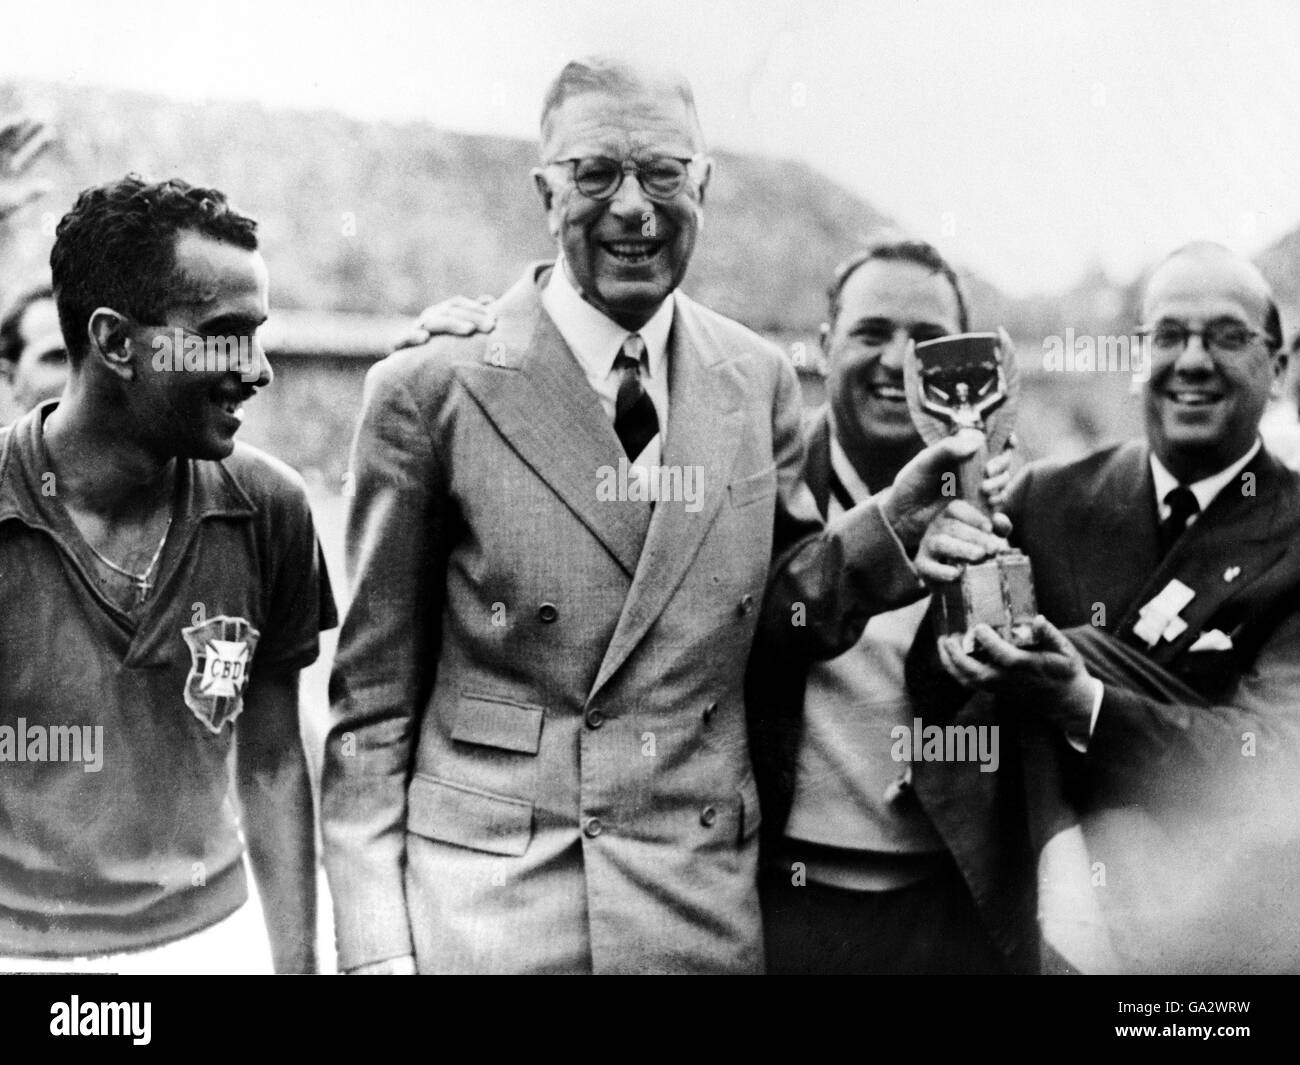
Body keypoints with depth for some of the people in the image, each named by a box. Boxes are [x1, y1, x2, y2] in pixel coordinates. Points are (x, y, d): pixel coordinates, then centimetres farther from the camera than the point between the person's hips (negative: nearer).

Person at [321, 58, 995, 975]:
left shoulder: (760, 381, 3)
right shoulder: (430, 389, -8)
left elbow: (789, 609, 9)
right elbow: (373, 695, -4)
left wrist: (897, 519, -9)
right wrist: (376, 940, -7)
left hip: (705, 902, 3)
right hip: (485, 896, -3)